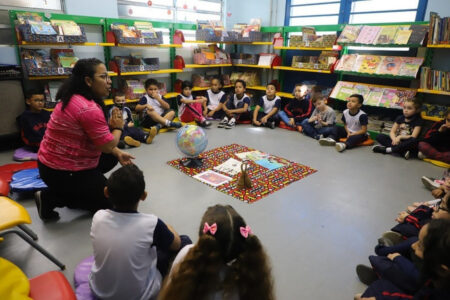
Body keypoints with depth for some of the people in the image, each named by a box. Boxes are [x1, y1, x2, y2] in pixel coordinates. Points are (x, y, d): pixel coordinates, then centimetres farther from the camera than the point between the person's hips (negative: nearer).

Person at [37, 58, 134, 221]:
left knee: (112, 158, 23)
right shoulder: (89, 109, -28)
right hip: (62, 171, -10)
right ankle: (51, 198, 2)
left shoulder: (75, 99, 5)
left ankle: (74, 190, 15)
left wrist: (118, 153, 7)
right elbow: (108, 145, -22)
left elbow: (100, 138, 11)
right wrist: (118, 127, -4)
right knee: (111, 200, 6)